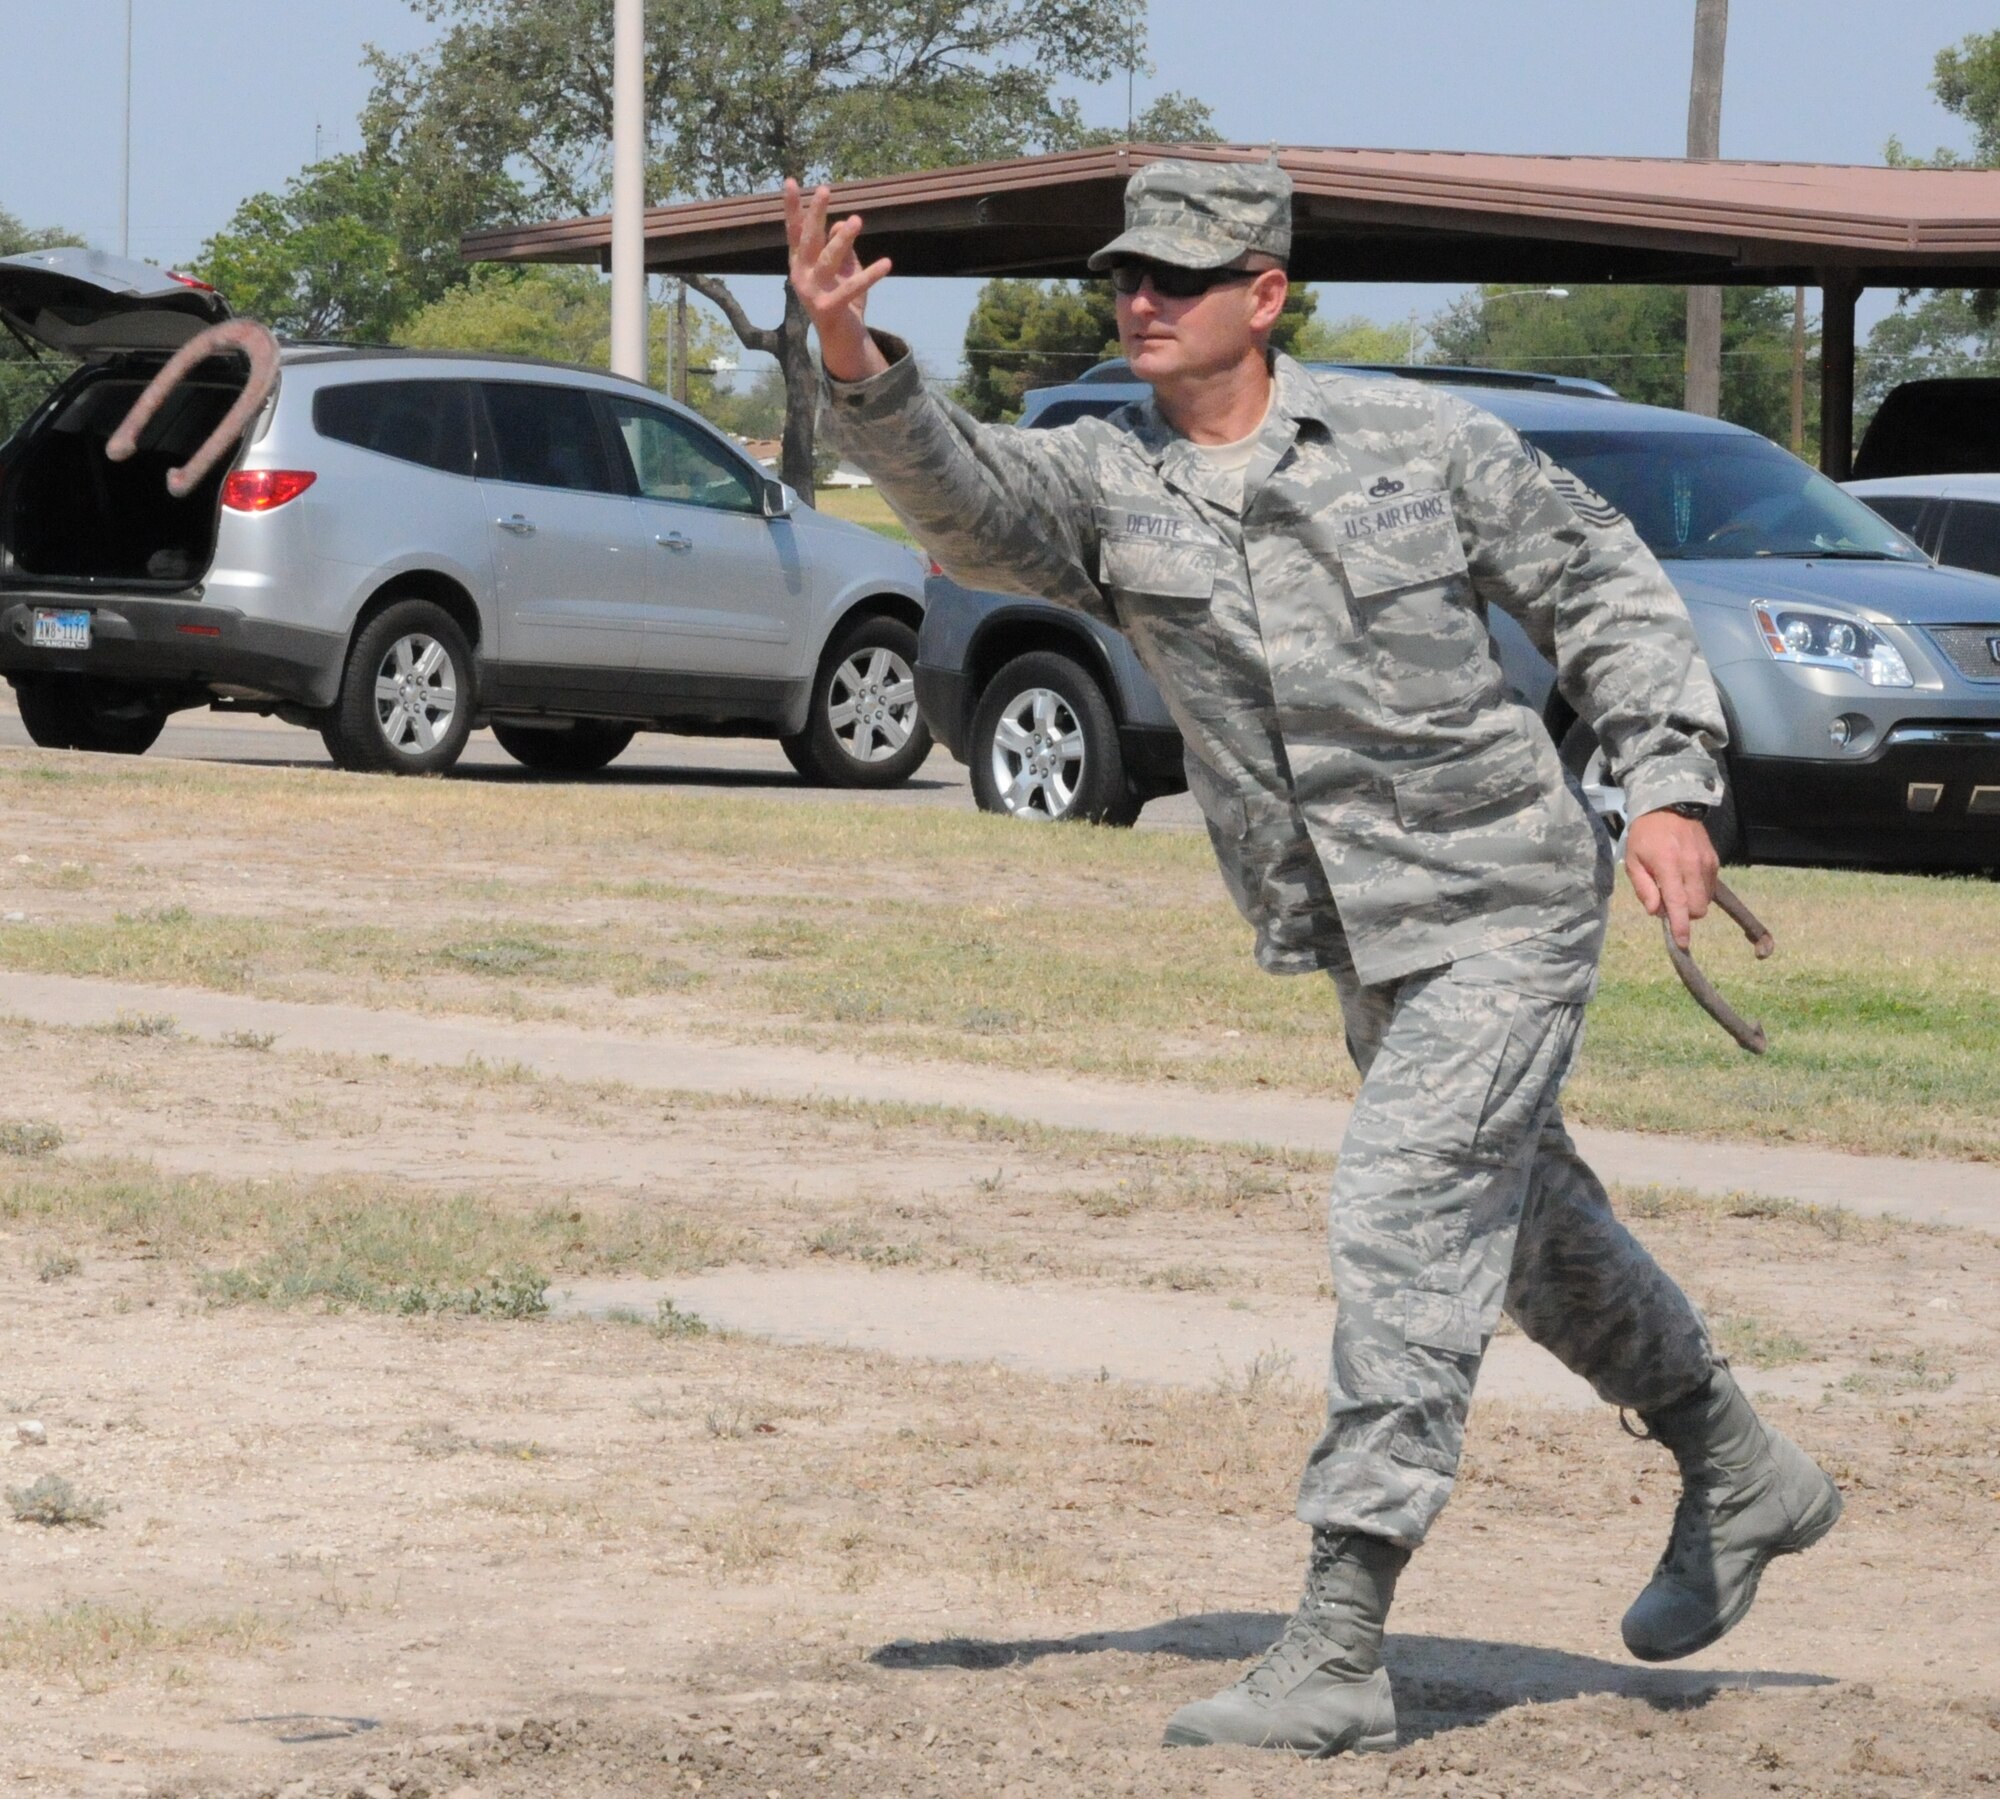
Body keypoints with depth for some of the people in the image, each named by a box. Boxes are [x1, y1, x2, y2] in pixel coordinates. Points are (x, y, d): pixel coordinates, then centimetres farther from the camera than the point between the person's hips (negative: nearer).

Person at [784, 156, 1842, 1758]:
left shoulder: (1417, 440, -10)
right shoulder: (1105, 482, -4)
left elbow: (1604, 589, 0)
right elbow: (961, 496, -25)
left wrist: (1668, 786, -11)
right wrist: (856, 362, -43)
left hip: (1504, 909, -6)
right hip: (1359, 946, 6)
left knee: (1405, 1219, -16)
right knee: (1527, 1228, 21)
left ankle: (1338, 1653, -16)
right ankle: (1739, 1478, 44)